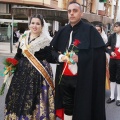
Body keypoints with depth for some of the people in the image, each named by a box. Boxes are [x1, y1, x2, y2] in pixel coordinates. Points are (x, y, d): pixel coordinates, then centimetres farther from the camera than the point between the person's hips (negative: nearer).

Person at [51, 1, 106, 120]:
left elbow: (100, 52, -10)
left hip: (83, 78, -4)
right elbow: (52, 50, 16)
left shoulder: (90, 30, -5)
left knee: (83, 108, 6)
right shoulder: (62, 31, 10)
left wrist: (80, 58, -19)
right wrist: (59, 57, -5)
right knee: (67, 107, 16)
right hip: (64, 77, 5)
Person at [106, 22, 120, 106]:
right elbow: (107, 46, 6)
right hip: (113, 59, 3)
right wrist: (111, 52, -12)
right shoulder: (112, 36, 4)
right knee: (112, 77, 10)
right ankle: (112, 96, 22)